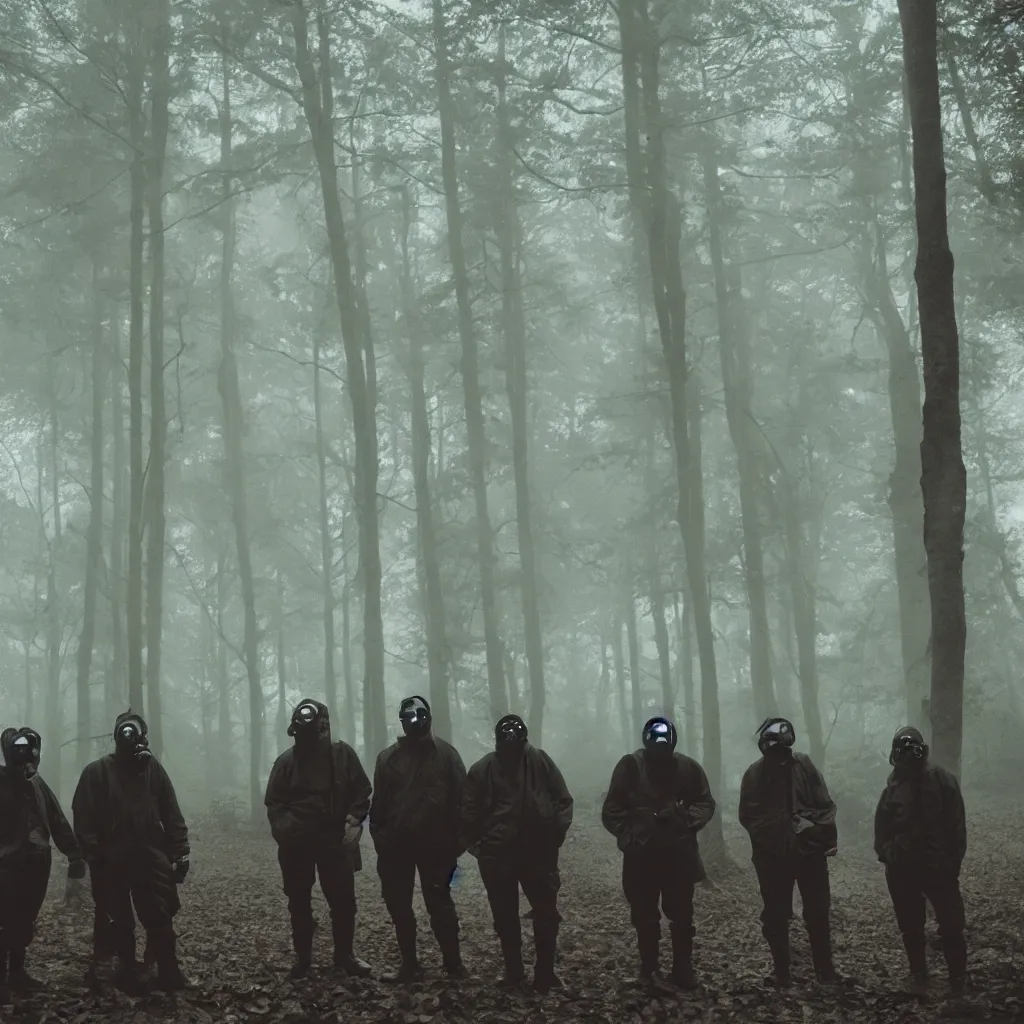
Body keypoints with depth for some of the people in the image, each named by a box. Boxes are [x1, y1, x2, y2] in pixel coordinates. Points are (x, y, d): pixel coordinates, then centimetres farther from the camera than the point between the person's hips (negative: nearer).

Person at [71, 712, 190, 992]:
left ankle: (169, 973, 8)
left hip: (152, 859, 1)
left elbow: (172, 816, 5)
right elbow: (84, 819, -7)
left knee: (161, 920, 0)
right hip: (111, 863, -1)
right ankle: (127, 973, 19)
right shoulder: (96, 772, -1)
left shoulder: (154, 769, 6)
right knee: (118, 923, 7)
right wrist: (93, 856, -15)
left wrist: (180, 852, -2)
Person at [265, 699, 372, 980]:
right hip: (296, 844, 0)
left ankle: (344, 955, 17)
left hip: (335, 840, 0)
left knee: (344, 900, 2)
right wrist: (282, 829, -10)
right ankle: (302, 957, 21)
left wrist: (354, 820, -9)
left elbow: (362, 791, 4)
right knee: (299, 903, 9)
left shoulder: (343, 754, -2)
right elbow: (274, 802, 4)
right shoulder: (286, 761, -1)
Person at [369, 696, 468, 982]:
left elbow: (459, 799, -4)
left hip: (435, 844, -3)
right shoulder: (388, 758, 7)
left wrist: (455, 841, -8)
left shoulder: (445, 754, -1)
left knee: (439, 904, 1)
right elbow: (379, 803, 7)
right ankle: (409, 964, 19)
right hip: (396, 844, 3)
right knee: (398, 905, 8)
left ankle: (453, 963, 10)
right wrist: (379, 838, -1)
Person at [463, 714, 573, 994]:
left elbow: (563, 800, 1)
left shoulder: (540, 762, -4)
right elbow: (469, 812, 1)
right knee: (505, 916, 8)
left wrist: (556, 833, -6)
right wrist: (477, 844, -4)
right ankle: (513, 970, 21)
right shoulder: (483, 769, -4)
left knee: (547, 913, 3)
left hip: (539, 851, 0)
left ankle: (545, 972, 15)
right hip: (497, 854, 0)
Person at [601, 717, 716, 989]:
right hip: (641, 855, -1)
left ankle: (683, 969, 17)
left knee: (682, 915, 6)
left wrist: (684, 820, -12)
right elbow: (612, 812, -5)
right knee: (645, 918, 7)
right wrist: (629, 836, -15)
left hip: (679, 854, 1)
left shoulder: (687, 767, -2)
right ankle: (649, 970, 19)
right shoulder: (630, 766, -7)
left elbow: (706, 804, 4)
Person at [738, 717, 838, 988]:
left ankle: (825, 969, 19)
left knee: (818, 912, 7)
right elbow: (748, 815, -3)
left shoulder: (804, 765, 0)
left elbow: (824, 804, 0)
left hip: (810, 850, 1)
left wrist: (825, 835, -9)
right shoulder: (754, 774, -1)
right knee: (776, 916, 5)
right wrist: (768, 838, -15)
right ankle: (781, 972, 15)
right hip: (772, 855, 0)